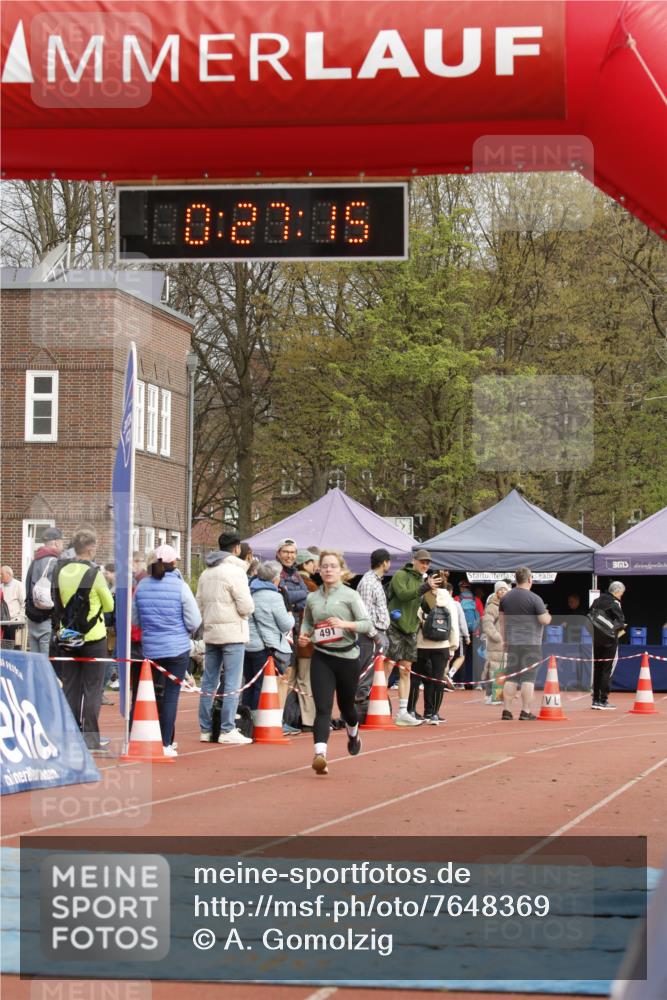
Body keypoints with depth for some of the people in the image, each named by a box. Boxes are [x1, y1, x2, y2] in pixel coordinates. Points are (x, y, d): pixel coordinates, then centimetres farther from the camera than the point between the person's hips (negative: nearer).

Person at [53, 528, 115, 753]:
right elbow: (109, 605, -4)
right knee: (92, 688, 0)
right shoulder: (94, 573, -13)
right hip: (93, 637, -5)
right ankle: (91, 739, -1)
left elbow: (57, 605, 8)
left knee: (70, 687, 11)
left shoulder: (61, 572, 2)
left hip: (67, 637, 5)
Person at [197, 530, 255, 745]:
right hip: (232, 633, -7)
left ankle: (205, 729, 14)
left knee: (209, 682, 11)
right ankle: (227, 730, -7)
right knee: (233, 684, -4)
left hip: (211, 633, 7)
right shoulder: (235, 572, -11)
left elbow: (199, 604, 12)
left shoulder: (206, 573, 11)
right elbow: (246, 607, -14)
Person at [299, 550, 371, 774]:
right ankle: (320, 755, -25)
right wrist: (303, 635, 0)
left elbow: (367, 624, -7)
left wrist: (345, 624, -24)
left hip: (347, 657, -1)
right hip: (321, 657, 1)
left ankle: (353, 733, 50)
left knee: (345, 704, 16)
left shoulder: (350, 595, -4)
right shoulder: (312, 598, 6)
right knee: (323, 707, -13)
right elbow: (307, 622, 22)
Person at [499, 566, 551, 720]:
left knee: (511, 678, 8)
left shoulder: (505, 598, 8)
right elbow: (544, 620, -11)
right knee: (528, 678, -2)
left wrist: (504, 640, 22)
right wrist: (548, 616, 11)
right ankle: (525, 712, -3)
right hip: (531, 643, -5)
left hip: (512, 643, 5)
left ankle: (507, 710, 6)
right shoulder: (534, 599, -10)